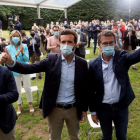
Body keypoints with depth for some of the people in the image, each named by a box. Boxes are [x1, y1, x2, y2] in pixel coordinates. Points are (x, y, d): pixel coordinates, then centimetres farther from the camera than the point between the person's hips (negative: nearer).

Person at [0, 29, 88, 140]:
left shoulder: (82, 63, -7)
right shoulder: (51, 59, -9)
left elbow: (85, 88, -1)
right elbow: (30, 68, -18)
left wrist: (84, 109, 2)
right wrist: (11, 62, -36)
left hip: (74, 109, 0)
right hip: (54, 109, 0)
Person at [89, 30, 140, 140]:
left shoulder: (122, 58, -8)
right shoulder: (94, 65, -8)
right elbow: (91, 90, -3)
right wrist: (93, 111, -1)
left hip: (121, 107, 0)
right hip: (103, 108, 0)